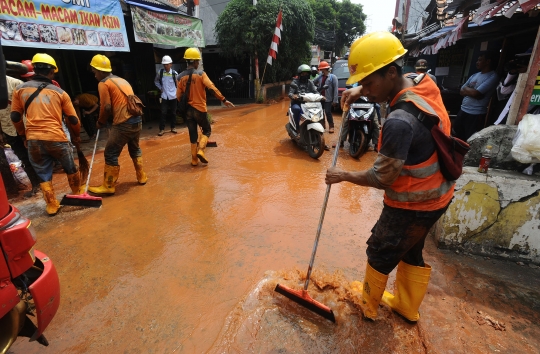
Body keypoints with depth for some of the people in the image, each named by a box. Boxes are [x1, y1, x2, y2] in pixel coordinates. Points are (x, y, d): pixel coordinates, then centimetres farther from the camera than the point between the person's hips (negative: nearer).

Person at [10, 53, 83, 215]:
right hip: (57, 139, -2)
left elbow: (15, 117, 9)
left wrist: (24, 135, 24)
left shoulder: (20, 89, 7)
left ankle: (52, 205, 18)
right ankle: (77, 194, 34)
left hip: (33, 140, 2)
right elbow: (73, 119, 4)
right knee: (71, 168, 19)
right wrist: (76, 136, 19)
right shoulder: (60, 92, 3)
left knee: (43, 174, 13)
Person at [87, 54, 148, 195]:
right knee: (134, 148, 25)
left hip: (123, 123, -8)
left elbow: (106, 107, -9)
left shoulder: (103, 83, -2)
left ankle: (108, 186, 8)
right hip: (137, 120, 8)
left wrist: (100, 122, 8)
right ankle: (141, 177, 34)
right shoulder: (121, 80, 21)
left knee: (110, 154, 2)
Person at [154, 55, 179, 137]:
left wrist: (176, 89, 3)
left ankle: (173, 127, 22)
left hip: (173, 96, 0)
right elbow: (156, 81, 15)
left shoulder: (174, 73, -6)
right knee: (163, 113, -3)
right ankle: (162, 129, 5)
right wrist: (160, 88, 5)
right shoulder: (160, 72, -2)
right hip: (164, 96, 0)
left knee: (173, 112, 9)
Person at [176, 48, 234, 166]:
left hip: (188, 110, 4)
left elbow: (178, 96, 4)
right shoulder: (201, 74, -8)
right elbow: (212, 88, -16)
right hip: (200, 109, -4)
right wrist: (223, 100, -14)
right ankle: (201, 150, -5)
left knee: (193, 134, 12)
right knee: (207, 130, 15)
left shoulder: (181, 76, 3)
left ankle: (194, 159, 14)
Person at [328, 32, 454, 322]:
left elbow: (381, 178, -26)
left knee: (381, 253, 14)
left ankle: (368, 304, 38)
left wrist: (343, 175, -11)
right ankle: (407, 306, 45)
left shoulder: (400, 122, -34)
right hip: (436, 193, 9)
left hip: (413, 204, -9)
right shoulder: (422, 82, -6)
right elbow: (388, 91, 17)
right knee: (410, 252, 25)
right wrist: (359, 93, -1)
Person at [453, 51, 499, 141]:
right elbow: (461, 91, 9)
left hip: (476, 115, -8)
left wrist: (466, 88, -1)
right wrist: (471, 91, -10)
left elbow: (476, 93, -19)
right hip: (463, 110, 8)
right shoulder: (474, 75, 13)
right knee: (457, 136, 16)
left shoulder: (492, 77, -10)